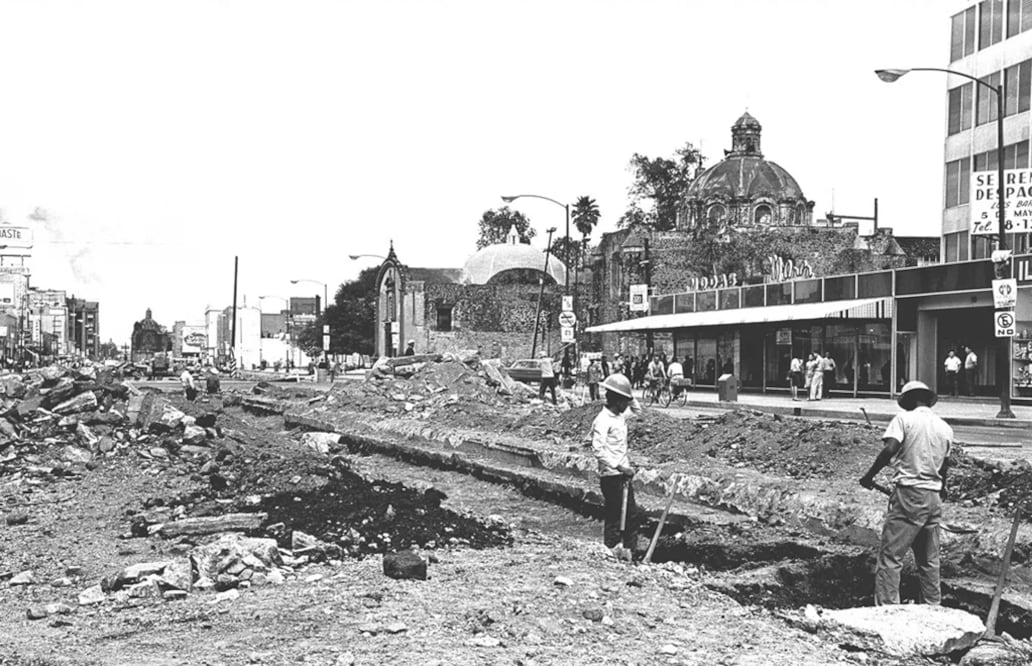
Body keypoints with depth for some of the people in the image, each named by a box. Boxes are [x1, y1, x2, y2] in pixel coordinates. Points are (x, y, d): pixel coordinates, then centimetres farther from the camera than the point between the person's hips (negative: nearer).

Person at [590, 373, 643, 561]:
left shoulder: (621, 417, 10)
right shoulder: (602, 420, -16)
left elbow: (638, 411, 30)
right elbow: (598, 450, -23)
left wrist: (631, 400, 9)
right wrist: (619, 467, -27)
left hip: (623, 475, 9)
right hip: (611, 476, -9)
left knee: (632, 516, 11)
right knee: (614, 518, -2)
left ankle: (626, 552, 21)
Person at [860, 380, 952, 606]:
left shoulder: (904, 418, -5)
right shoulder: (945, 428, 12)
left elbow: (890, 449, -20)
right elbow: (944, 465, 18)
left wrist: (869, 475, -10)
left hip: (909, 494, -6)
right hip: (934, 497, 6)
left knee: (890, 556, -5)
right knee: (929, 560, 15)